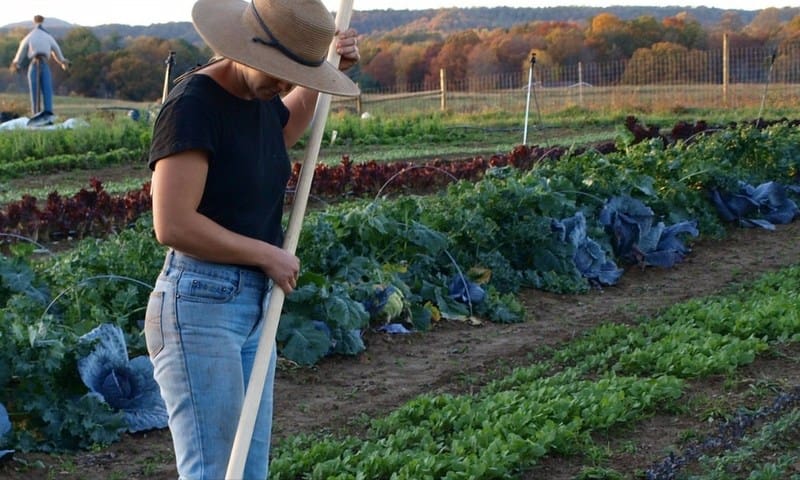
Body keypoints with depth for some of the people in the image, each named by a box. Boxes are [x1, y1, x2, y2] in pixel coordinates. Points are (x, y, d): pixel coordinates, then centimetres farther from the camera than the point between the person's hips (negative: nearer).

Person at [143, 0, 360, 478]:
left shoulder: (262, 100, 9)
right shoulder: (193, 102, -16)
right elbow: (173, 225, -23)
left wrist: (327, 72, 23)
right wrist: (269, 255, -13)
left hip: (254, 304, 9)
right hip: (200, 305, -9)